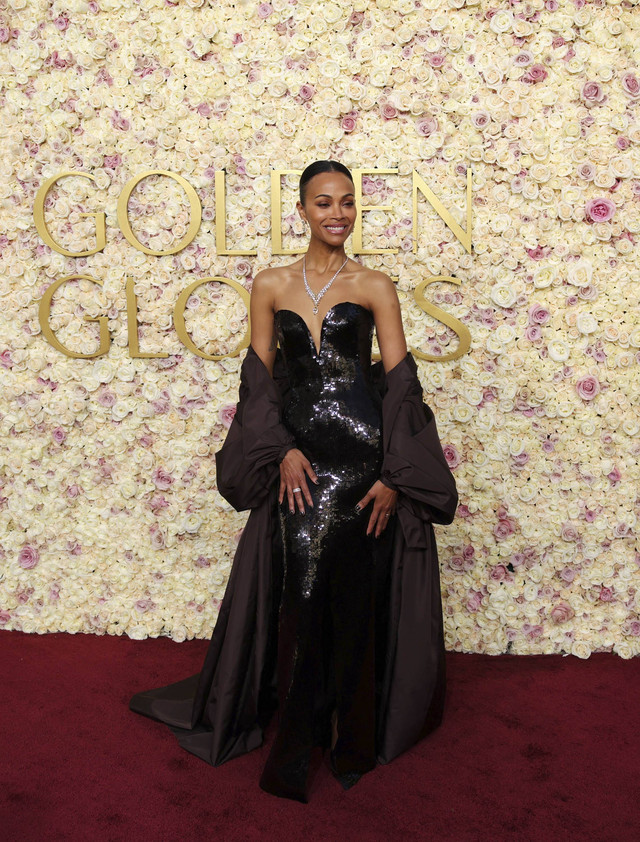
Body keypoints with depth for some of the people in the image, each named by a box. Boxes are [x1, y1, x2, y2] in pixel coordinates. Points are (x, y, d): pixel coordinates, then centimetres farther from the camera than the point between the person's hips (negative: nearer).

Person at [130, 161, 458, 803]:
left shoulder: (374, 287, 4)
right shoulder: (271, 285, 9)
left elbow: (400, 383, 0)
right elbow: (260, 376, 7)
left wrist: (394, 476, -7)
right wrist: (283, 450, -7)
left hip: (362, 454, -1)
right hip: (297, 455, 1)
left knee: (356, 595, 3)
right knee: (300, 594, -1)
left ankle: (354, 742, 22)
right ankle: (297, 747, 15)